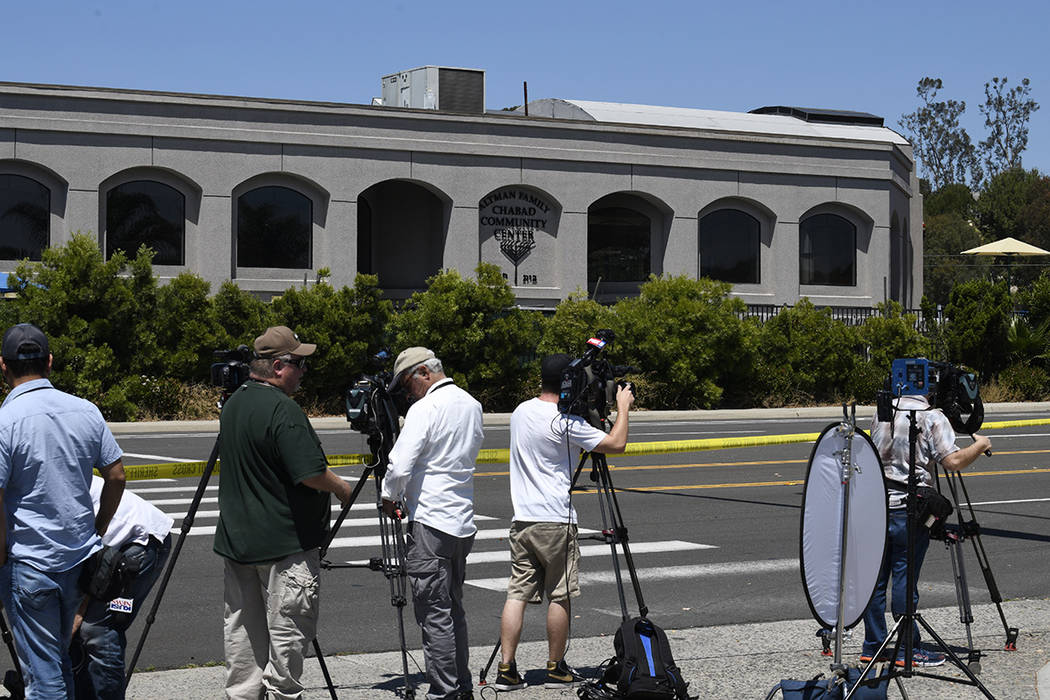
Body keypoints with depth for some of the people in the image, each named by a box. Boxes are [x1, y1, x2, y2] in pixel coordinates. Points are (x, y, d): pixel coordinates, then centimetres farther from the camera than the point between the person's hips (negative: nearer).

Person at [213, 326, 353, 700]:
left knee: (243, 626, 12)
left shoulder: (234, 403, 11)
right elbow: (312, 473, -22)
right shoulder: (283, 409, -19)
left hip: (237, 538, 9)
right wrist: (341, 488, -2)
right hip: (284, 542, -9)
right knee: (288, 626, -1)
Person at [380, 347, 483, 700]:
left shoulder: (425, 409, -14)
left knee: (434, 614, -4)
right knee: (453, 609, 16)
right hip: (463, 521, 8)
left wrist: (389, 497, 2)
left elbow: (400, 467, -19)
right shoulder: (472, 405, 12)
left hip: (430, 522, -8)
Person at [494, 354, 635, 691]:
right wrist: (623, 407, 4)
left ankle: (506, 669, 0)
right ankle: (556, 668, 12)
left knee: (517, 593, 4)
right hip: (556, 521, -7)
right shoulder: (566, 422, -13)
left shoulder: (521, 412, 10)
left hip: (522, 520, 7)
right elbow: (617, 443, -11)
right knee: (560, 596, 5)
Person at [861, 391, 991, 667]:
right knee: (905, 580, -1)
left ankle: (873, 646, 15)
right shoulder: (932, 417, -9)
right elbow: (954, 461, -16)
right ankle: (907, 649, 5)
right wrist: (981, 445, 1)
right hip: (908, 508, -5)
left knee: (875, 578, 10)